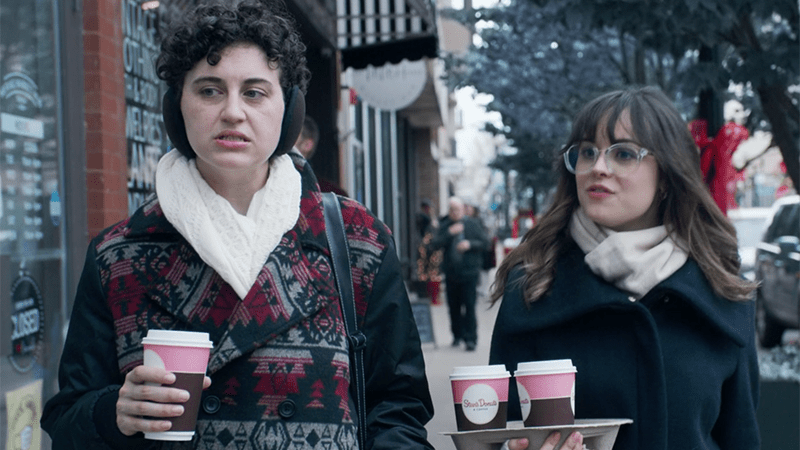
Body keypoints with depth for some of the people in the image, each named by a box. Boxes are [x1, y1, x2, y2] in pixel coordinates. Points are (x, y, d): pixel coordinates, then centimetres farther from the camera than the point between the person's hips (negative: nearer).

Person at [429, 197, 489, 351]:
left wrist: (470, 244, -12)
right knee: (453, 306, 8)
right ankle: (457, 335, 24)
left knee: (469, 306, -8)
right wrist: (449, 233, -15)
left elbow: (485, 243, 4)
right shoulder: (444, 226, 6)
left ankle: (470, 339, -6)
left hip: (469, 271, -2)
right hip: (451, 273, 2)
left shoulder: (472, 224, 4)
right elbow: (434, 245, -5)